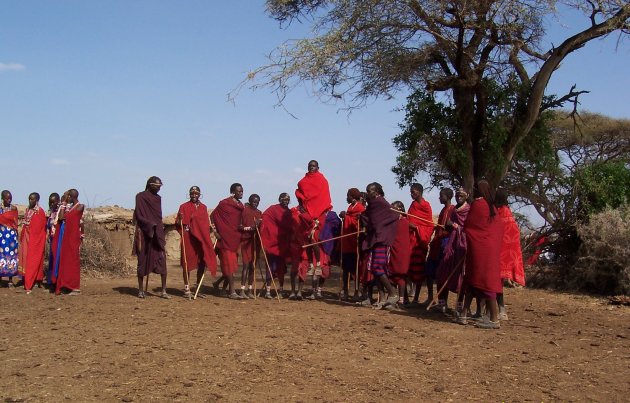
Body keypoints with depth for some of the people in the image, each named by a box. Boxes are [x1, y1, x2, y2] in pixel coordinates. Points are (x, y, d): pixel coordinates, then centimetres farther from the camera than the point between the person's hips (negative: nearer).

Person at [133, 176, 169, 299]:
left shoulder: (158, 198, 15)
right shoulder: (140, 197, -3)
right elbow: (139, 216, -10)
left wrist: (160, 230, 11)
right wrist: (150, 225, -21)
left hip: (158, 234, 5)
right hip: (144, 234, -4)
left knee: (162, 261, -5)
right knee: (143, 261, 2)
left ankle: (164, 291, -5)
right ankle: (141, 290, 12)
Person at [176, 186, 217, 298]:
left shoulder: (203, 207, 13)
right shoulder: (184, 207, 0)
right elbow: (178, 224, -3)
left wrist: (211, 229, 1)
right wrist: (180, 219, -23)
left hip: (202, 238, 4)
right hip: (188, 238, -4)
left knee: (202, 263, 5)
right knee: (187, 263, -2)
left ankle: (198, 287, 15)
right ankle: (187, 288, 4)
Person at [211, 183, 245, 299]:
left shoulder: (240, 206, 13)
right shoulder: (224, 203, -6)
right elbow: (212, 216, -3)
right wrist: (215, 231, -8)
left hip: (235, 238, 7)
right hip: (225, 238, -7)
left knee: (232, 265, 9)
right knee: (229, 265, -7)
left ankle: (217, 283, 29)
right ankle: (232, 292, -4)